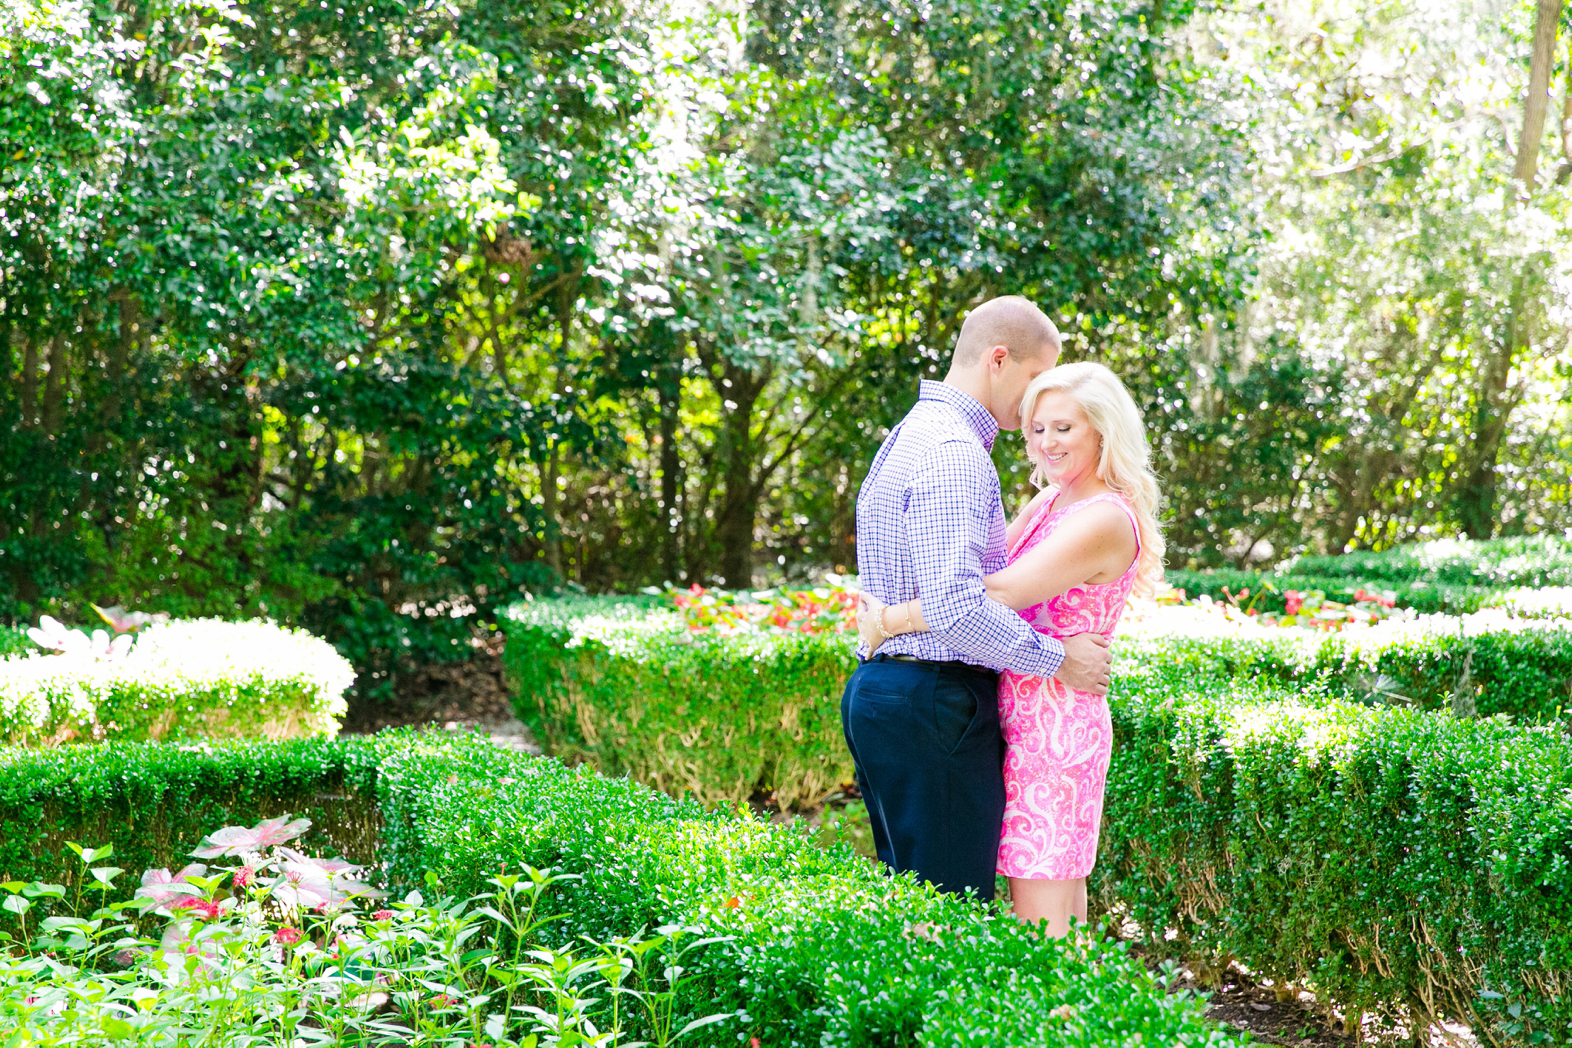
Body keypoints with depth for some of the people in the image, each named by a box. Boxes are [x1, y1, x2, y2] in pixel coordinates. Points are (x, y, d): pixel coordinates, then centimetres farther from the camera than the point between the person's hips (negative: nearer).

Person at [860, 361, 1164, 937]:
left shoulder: (1105, 521, -17)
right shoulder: (1049, 500, 13)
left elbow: (995, 596, -23)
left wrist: (889, 620, -16)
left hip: (1054, 728, -9)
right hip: (1026, 722, 9)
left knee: (1039, 929, -6)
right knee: (1065, 922, 14)